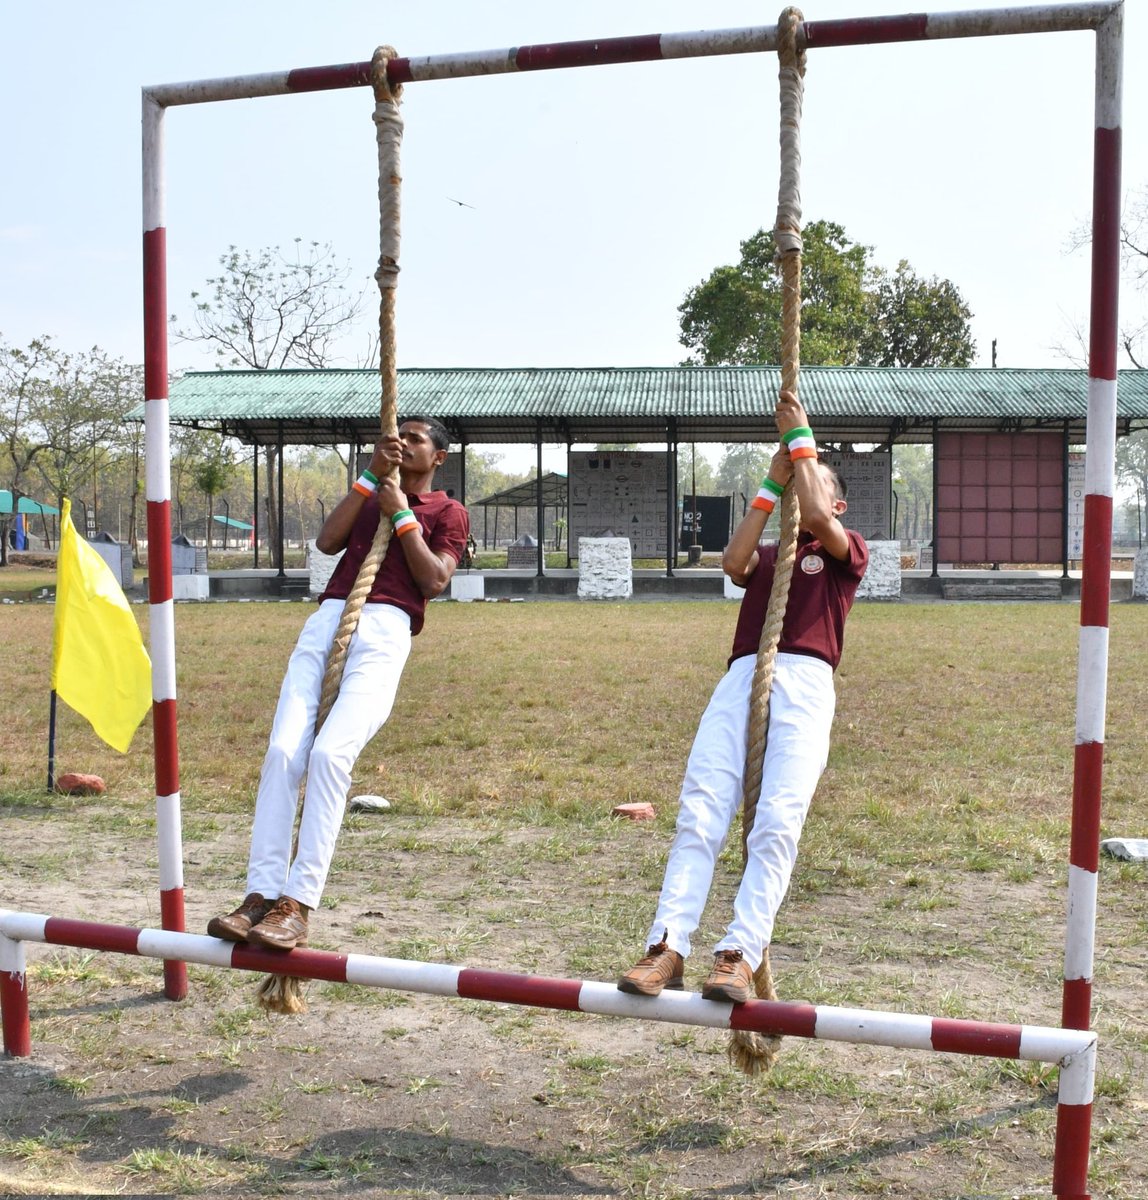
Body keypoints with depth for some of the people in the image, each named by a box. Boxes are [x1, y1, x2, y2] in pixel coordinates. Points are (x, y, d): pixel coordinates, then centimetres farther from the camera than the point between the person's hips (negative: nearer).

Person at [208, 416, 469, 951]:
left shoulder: (448, 512, 19)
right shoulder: (371, 496, 32)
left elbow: (434, 581, 2)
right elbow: (327, 541, 11)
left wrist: (402, 515, 4)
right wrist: (370, 476, 9)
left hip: (385, 631, -4)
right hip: (328, 619, 4)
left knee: (330, 753, -25)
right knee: (283, 750, -16)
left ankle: (298, 903, -23)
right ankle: (261, 894, -16)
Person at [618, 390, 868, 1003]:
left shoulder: (847, 551, 21)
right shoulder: (766, 554, 32)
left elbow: (818, 519, -1)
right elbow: (732, 561, 9)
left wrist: (801, 441, 8)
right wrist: (770, 484, 13)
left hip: (805, 682, -3)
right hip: (741, 679, 3)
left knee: (777, 822, -20)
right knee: (699, 812, -14)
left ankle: (740, 956, -23)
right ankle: (667, 946, -21)